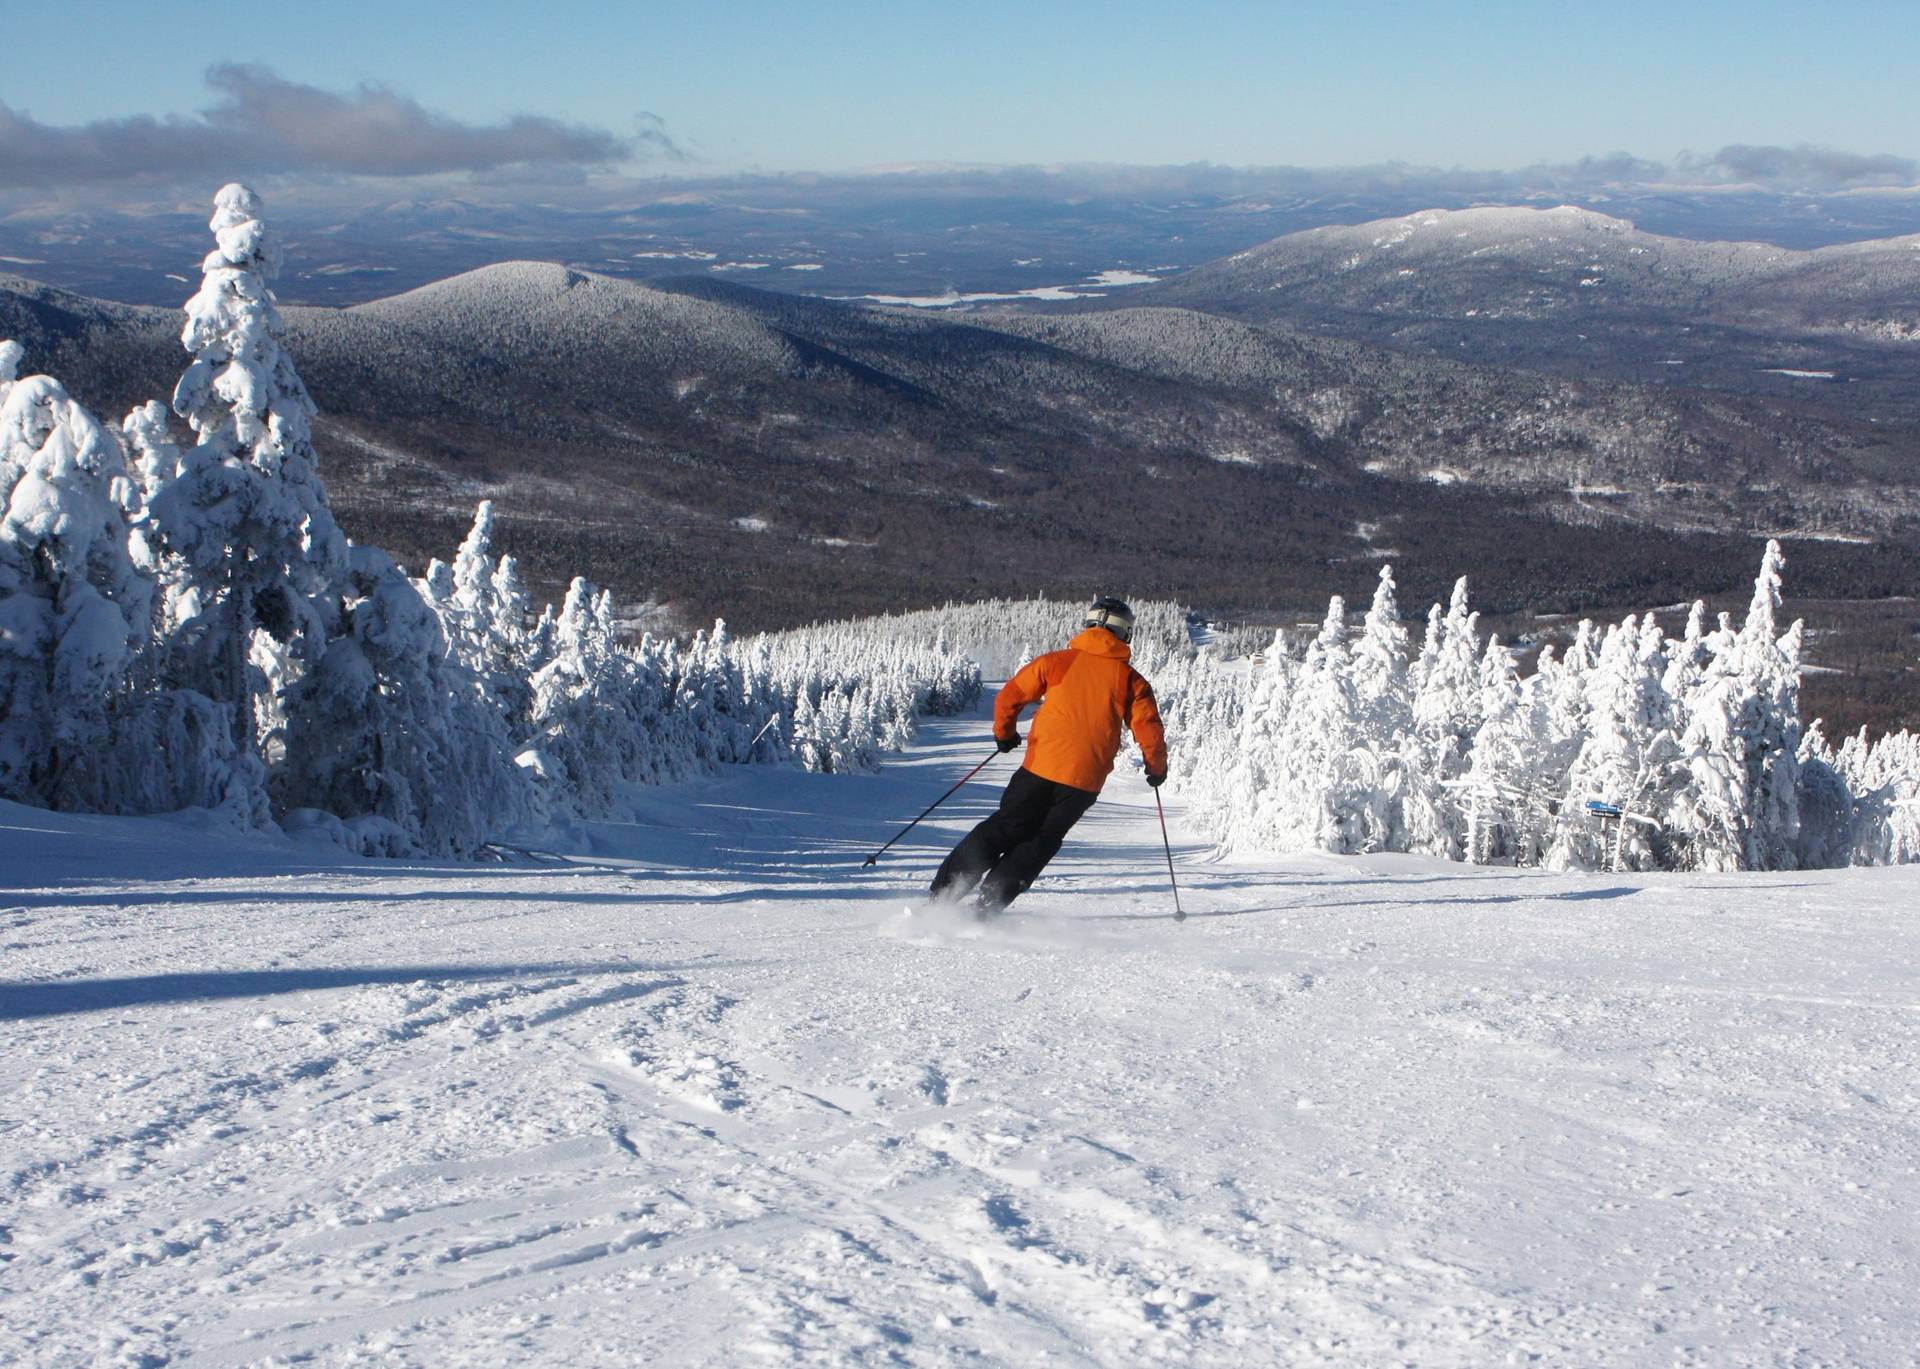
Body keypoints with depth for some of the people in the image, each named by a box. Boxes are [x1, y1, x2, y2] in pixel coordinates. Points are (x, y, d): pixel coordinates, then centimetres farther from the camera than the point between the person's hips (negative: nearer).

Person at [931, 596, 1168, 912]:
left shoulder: (1057, 661, 5)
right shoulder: (1131, 680, 5)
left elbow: (1009, 697, 6)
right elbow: (1149, 731, 2)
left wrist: (1004, 733, 24)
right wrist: (1157, 768, 20)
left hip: (1041, 766, 0)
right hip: (1085, 779, 0)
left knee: (1003, 829, 13)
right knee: (1041, 842, 14)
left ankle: (944, 892, 7)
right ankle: (991, 902, 2)